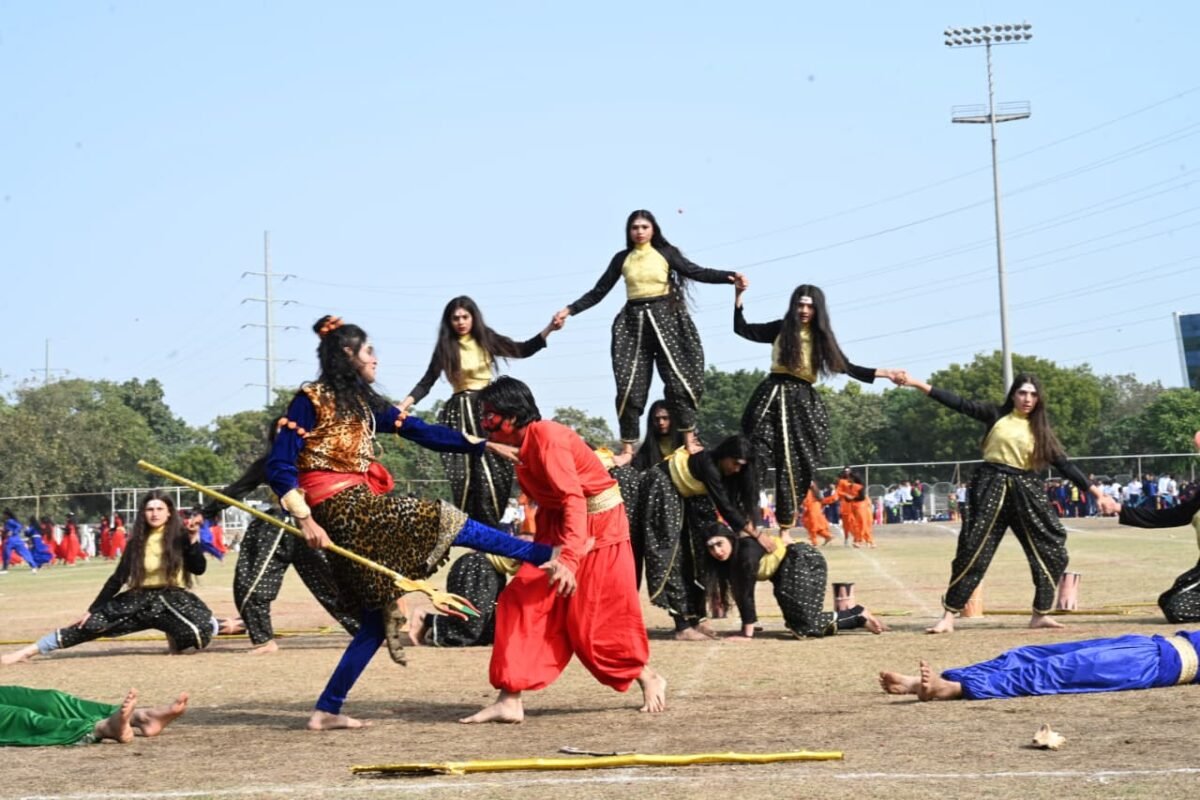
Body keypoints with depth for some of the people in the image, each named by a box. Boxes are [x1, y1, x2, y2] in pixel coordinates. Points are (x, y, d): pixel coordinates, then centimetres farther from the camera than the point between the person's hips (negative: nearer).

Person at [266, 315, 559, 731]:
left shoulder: (364, 402, 18)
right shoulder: (311, 399, -4)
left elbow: (422, 432, 14)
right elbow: (279, 466, -10)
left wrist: (482, 445, 7)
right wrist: (304, 519, -20)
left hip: (361, 507, 9)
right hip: (341, 508, -9)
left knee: (378, 617, 6)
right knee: (445, 522, -9)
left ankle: (327, 710, 10)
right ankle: (546, 554, 0)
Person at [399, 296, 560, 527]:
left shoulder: (486, 339, 7)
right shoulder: (445, 348, 3)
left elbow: (523, 350, 8)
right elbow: (426, 383, 3)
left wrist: (549, 329, -4)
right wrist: (403, 405, -11)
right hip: (461, 412, -2)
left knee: (495, 470, -8)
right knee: (465, 473, -9)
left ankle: (488, 528, -5)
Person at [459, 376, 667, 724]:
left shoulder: (546, 437, -21)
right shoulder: (527, 447, 7)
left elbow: (574, 498, -29)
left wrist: (568, 558, -37)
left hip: (597, 532, -9)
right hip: (560, 530, 9)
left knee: (591, 623, -1)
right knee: (520, 602, -3)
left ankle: (648, 679, 24)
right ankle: (510, 701, -4)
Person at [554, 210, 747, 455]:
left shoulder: (666, 253, 5)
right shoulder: (622, 258, 10)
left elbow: (696, 272, -4)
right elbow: (598, 292, 13)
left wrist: (731, 277, -18)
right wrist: (569, 310, 5)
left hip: (664, 318, -2)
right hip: (633, 321, 2)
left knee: (678, 378, -7)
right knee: (630, 385, -3)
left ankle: (690, 442, -1)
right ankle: (627, 448, 1)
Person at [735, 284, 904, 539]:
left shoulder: (822, 338, 10)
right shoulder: (781, 329, 8)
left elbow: (847, 367, 7)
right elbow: (742, 329, 9)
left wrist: (885, 373, 0)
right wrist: (739, 297, -1)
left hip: (802, 401, 1)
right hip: (774, 394, -1)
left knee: (796, 464, 1)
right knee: (756, 456, -10)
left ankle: (785, 528, 8)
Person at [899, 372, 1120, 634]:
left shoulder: (1040, 429, 9)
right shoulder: (996, 415, 4)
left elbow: (1065, 465, 9)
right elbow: (960, 404, -2)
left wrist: (1096, 492, 4)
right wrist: (921, 385, -10)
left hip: (1025, 493, 3)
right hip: (992, 488, -3)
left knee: (1052, 551, 0)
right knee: (973, 551, -4)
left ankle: (1041, 614, 14)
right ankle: (949, 616, 1)